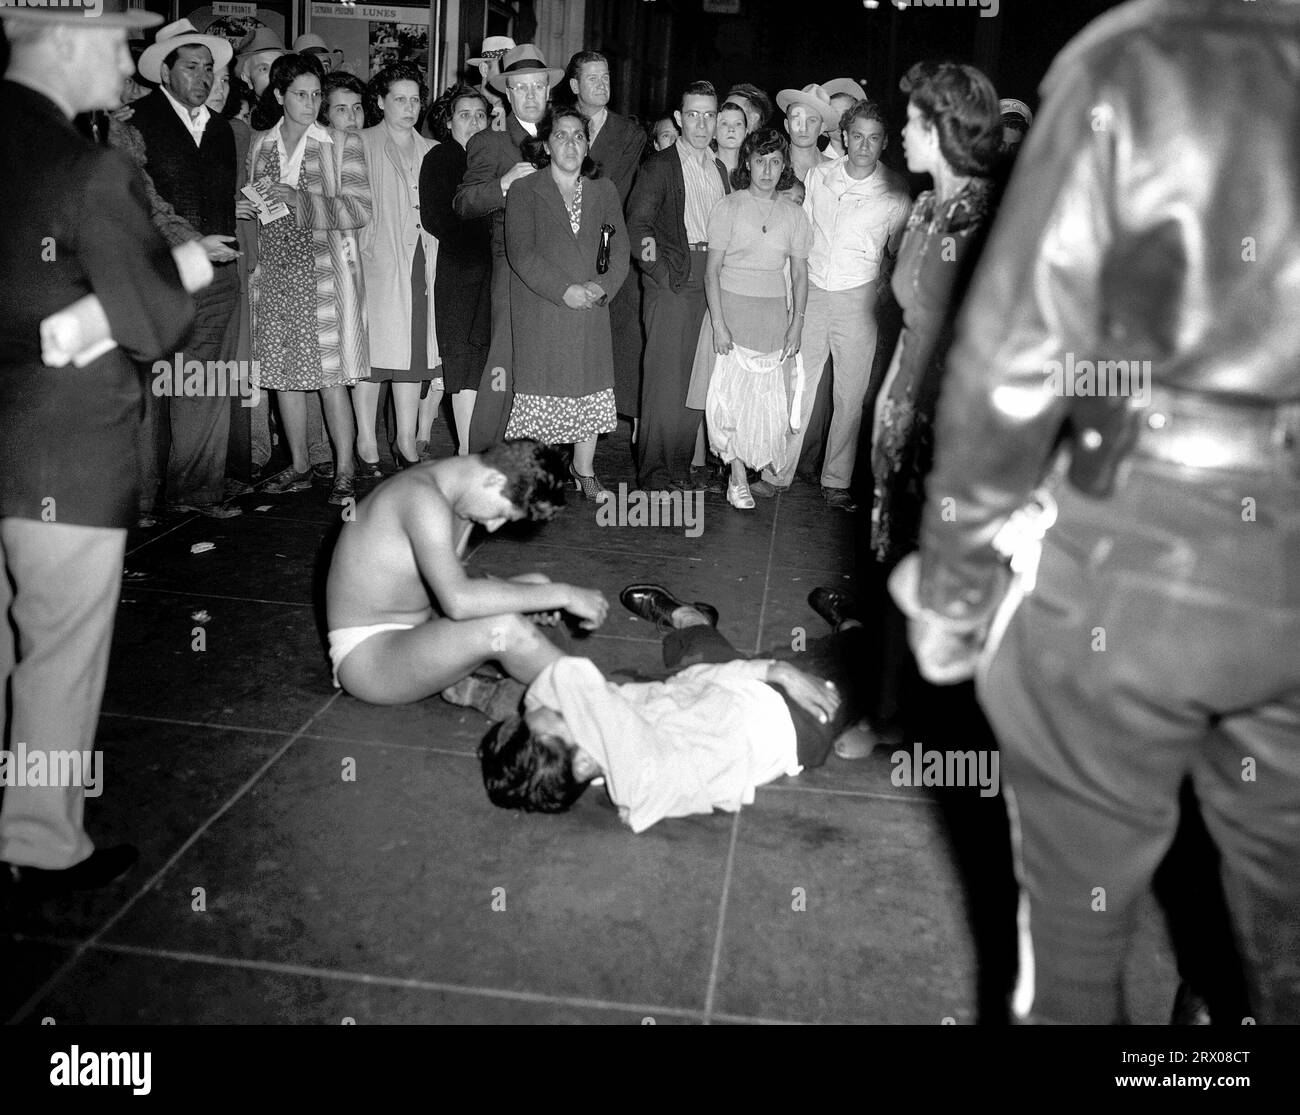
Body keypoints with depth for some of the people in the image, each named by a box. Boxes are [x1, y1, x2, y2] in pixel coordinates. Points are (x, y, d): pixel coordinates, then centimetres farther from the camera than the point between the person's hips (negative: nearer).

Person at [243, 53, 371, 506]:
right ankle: (298, 465, 17)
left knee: (330, 375, -6)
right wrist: (245, 208, 0)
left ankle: (344, 470, 2)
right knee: (282, 371, 6)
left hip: (324, 269, -4)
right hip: (274, 270, 4)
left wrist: (299, 200, -15)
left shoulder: (343, 144, 2)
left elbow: (360, 210, -6)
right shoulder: (259, 144, 12)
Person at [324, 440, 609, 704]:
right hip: (364, 655, -10)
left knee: (535, 586, 2)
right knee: (503, 628, -30)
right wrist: (561, 595, -30)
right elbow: (458, 602, -36)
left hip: (417, 631, 10)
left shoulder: (458, 493, 4)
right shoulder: (424, 497, -26)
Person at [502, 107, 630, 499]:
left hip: (591, 311, 4)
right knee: (542, 392, -2)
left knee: (591, 392, 7)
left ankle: (585, 471, 21)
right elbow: (521, 252, -10)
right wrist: (564, 290, -19)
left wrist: (602, 286, -13)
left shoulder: (604, 191, 13)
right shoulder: (524, 191, 1)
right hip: (540, 315, -3)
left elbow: (620, 250, 6)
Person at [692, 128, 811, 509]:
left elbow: (800, 273, 11)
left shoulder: (794, 216, 8)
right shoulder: (728, 207, -1)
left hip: (774, 313, 3)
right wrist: (718, 323, -13)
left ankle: (753, 464, 13)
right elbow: (712, 269, -5)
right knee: (730, 392, -8)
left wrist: (797, 323, 1)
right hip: (730, 306, -3)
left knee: (767, 397, -2)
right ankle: (738, 478, -2)